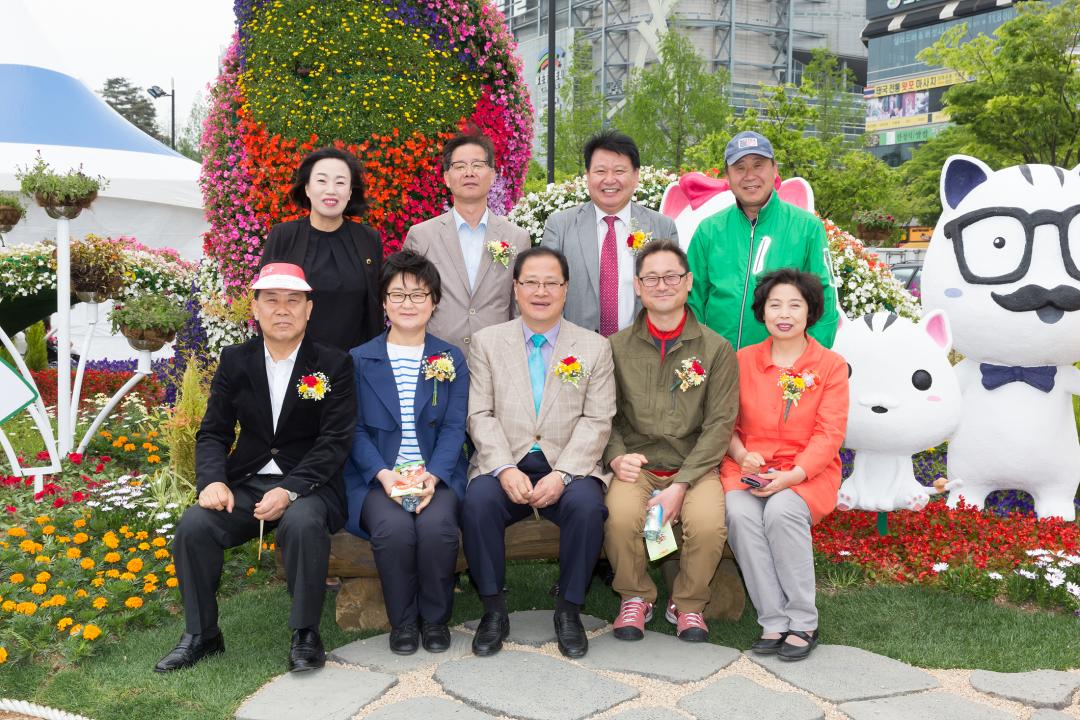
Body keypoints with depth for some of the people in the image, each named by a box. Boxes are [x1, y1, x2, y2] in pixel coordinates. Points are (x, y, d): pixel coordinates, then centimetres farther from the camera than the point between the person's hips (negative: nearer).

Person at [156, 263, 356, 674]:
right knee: (193, 526, -22)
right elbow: (213, 433, 8)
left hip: (308, 485, -3)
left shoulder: (333, 365, -2)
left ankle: (305, 634, -15)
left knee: (303, 524, -35)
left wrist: (290, 491, -22)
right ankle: (201, 635, -1)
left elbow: (335, 440, -10)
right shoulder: (235, 361, 8)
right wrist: (213, 480, -14)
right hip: (246, 483, 4)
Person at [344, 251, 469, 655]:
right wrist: (384, 474, -17)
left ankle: (435, 618, -4)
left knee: (437, 525, -30)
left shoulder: (451, 360, 9)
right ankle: (402, 621, -5)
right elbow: (355, 429, 1)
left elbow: (454, 428, 1)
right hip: (376, 476, 0)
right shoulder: (360, 360, 8)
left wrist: (431, 475, -17)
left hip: (438, 474, 0)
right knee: (393, 526, -31)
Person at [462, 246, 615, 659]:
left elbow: (596, 422, 0)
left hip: (567, 467, 0)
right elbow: (481, 415, 1)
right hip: (504, 466, 1)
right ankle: (493, 609, -10)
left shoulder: (594, 347, 8)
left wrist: (561, 474, -15)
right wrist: (506, 470, -15)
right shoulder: (487, 342, 10)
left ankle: (569, 610, -9)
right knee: (477, 503, -29)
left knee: (588, 506, -30)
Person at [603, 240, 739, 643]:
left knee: (709, 523, -29)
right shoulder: (617, 347, 5)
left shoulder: (716, 349, 1)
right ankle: (636, 598, 2)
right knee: (621, 517, -30)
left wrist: (681, 485, -13)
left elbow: (720, 424, -3)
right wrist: (617, 456, -14)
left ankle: (688, 604, 3)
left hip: (695, 466, 0)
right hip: (636, 465, 1)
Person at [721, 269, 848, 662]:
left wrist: (791, 476, -19)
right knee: (740, 513, -31)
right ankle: (773, 622, -20)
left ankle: (802, 624, -18)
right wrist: (742, 455, -13)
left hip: (807, 472, -2)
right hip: (749, 468, 2)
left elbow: (829, 434, -4)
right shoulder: (743, 360, 9)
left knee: (782, 511, -33)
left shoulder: (831, 365, 3)